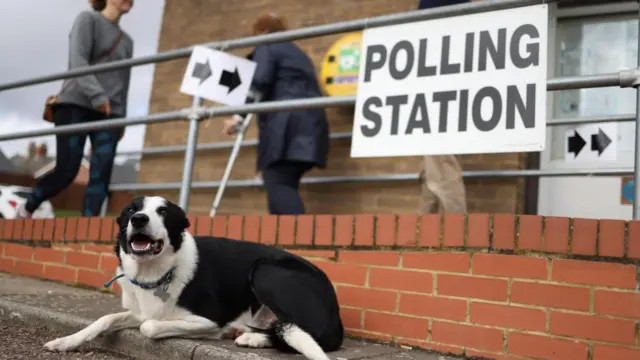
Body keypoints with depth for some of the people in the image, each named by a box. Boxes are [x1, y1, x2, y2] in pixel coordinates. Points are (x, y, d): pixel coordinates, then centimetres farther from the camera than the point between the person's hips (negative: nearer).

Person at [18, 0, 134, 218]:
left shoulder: (127, 42, 22)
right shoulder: (88, 19, 4)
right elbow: (77, 61, -12)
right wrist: (97, 94, -26)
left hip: (109, 113, 5)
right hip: (76, 105, -5)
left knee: (101, 174, -12)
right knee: (66, 171, -10)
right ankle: (26, 210, 14)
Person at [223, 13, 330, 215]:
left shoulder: (266, 47, 9)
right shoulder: (299, 54, 33)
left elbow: (259, 82, -10)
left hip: (284, 126, -8)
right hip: (309, 126, 8)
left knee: (278, 186, -16)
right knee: (283, 187, 6)